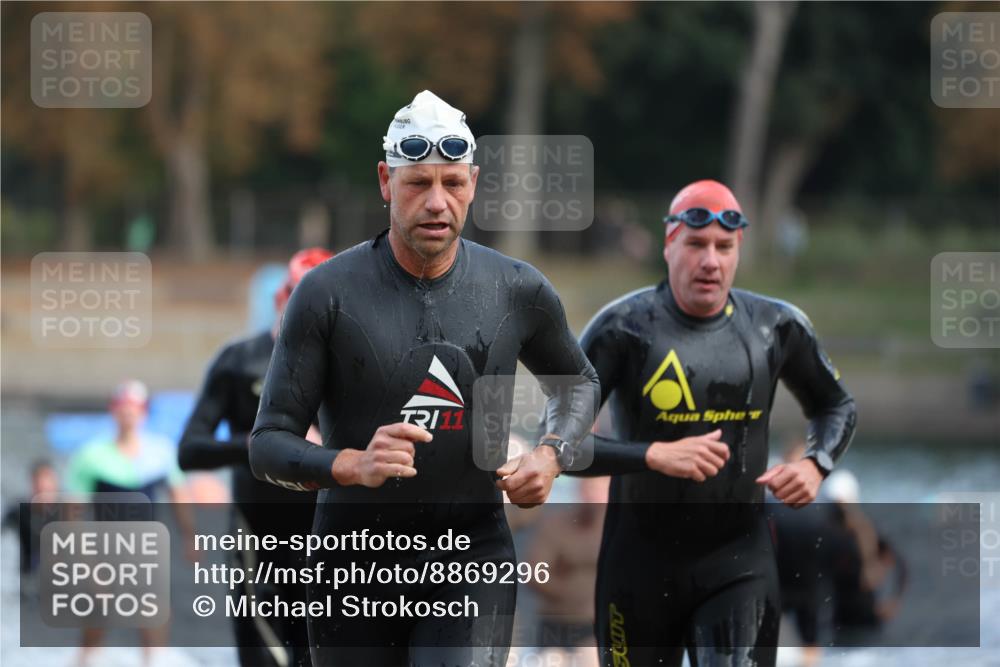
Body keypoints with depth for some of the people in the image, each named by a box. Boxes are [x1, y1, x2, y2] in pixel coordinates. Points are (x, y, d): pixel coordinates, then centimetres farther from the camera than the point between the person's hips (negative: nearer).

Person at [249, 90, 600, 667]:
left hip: (472, 559, 0)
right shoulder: (329, 293, -6)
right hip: (355, 569, 0)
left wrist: (551, 455, 2)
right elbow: (269, 445, -7)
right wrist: (353, 465, -26)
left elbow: (579, 382, 23)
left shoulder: (517, 291, 2)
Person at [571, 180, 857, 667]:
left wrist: (816, 464, -2)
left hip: (739, 558, 1)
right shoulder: (625, 327, -9)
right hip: (640, 560, -1)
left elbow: (836, 406, 20)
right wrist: (655, 455, -27)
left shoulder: (775, 326, 1)